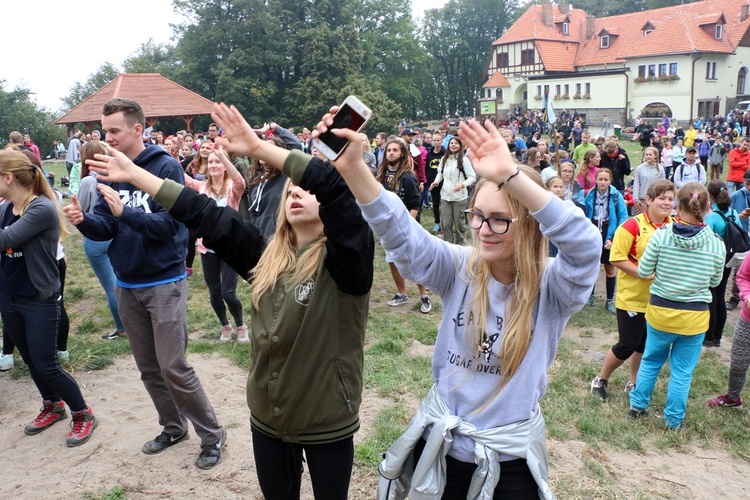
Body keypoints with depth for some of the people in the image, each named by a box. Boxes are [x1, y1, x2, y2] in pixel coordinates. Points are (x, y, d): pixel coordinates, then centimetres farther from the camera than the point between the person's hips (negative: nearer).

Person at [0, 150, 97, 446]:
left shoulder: (43, 209, -19)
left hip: (40, 301, -7)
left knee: (46, 366, -2)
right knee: (30, 361, 18)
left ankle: (83, 414, 17)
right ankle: (53, 407, 38)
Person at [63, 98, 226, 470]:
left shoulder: (166, 167, -12)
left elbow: (168, 226, -19)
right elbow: (104, 230, 3)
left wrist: (124, 211, -31)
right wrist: (84, 221, -18)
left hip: (164, 283, -6)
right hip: (126, 286, 6)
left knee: (173, 368, -5)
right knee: (148, 368, 14)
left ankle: (212, 435, 11)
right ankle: (173, 427, 32)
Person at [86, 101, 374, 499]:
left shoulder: (344, 260, -16)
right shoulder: (267, 256, -1)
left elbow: (335, 188, -33)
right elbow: (204, 214, 2)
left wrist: (259, 148, -34)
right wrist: (134, 175, 4)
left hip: (328, 423, -4)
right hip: (267, 418, 5)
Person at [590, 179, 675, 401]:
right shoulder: (633, 225, -16)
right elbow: (616, 258, -17)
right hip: (633, 297, -5)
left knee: (645, 345, 17)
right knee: (627, 345, 2)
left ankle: (633, 383, 35)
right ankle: (601, 380, 24)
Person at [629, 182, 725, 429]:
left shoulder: (661, 235, -15)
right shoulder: (716, 244, -11)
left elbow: (643, 272, -9)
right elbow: (715, 282, 2)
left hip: (660, 311, 0)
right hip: (695, 316, 0)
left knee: (650, 361, 22)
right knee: (682, 371, 14)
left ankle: (638, 406, 33)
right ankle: (674, 419, 27)